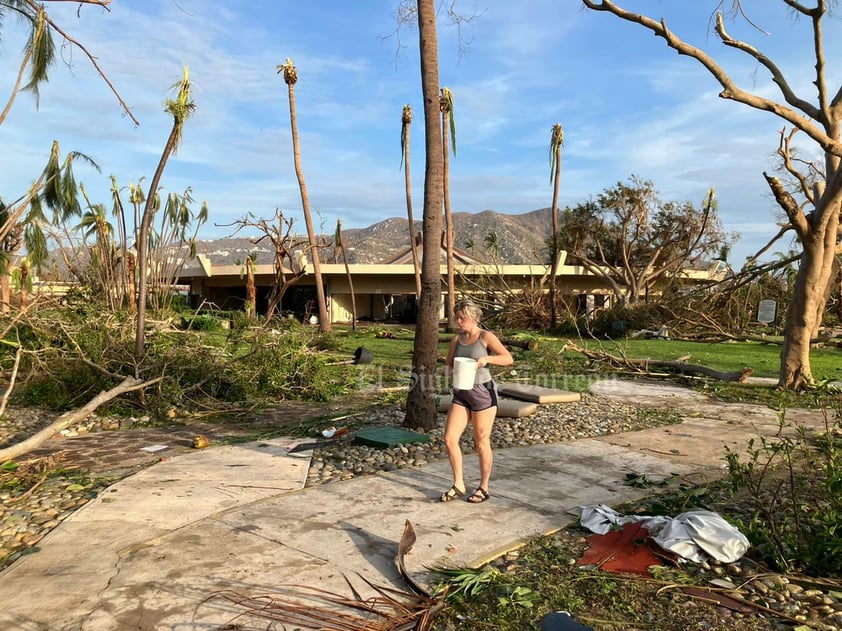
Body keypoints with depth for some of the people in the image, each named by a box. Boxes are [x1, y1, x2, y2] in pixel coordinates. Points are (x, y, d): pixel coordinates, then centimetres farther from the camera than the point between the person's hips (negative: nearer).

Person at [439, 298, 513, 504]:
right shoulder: (457, 339, 9)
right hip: (461, 394, 5)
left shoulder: (486, 337, -6)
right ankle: (458, 485, 15)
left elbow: (508, 358, -14)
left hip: (482, 392, -5)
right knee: (450, 439, -2)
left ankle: (483, 488, 21)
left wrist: (486, 359, -28)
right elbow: (448, 366, 14)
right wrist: (450, 371, -9)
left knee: (481, 443, 4)